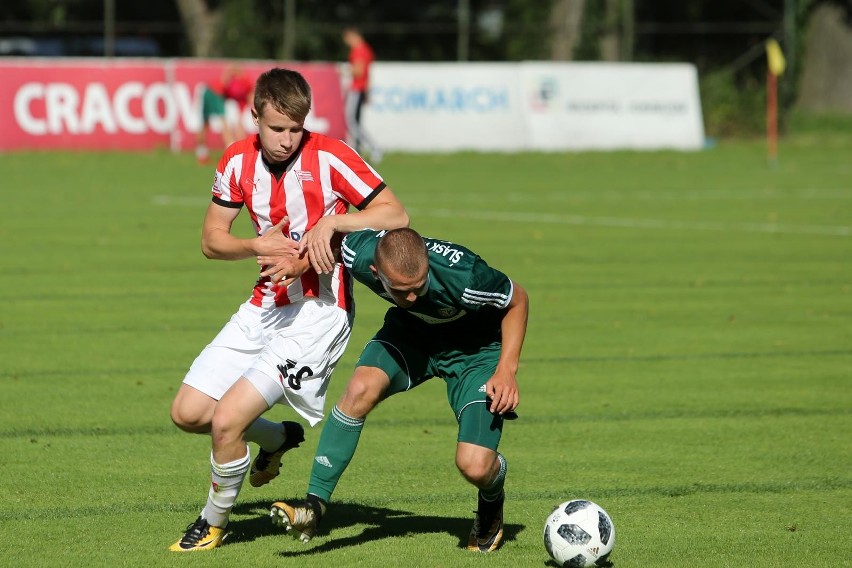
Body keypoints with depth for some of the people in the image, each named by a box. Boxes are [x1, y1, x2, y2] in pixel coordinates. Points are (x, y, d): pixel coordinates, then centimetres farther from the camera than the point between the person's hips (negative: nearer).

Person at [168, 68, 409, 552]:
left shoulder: (328, 157, -14)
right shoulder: (239, 161, 1)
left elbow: (396, 216, -14)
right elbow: (211, 240, 6)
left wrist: (331, 222, -25)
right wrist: (258, 246, -13)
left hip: (318, 311, -7)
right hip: (267, 306, 7)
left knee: (227, 419, -16)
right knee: (188, 413, 4)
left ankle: (214, 524, 9)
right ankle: (278, 438, 31)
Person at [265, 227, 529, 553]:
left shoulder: (463, 276, -39)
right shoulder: (358, 254, -30)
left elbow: (517, 301, -18)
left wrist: (506, 370, -23)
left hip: (475, 348, -3)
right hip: (410, 331, 3)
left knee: (474, 466, -18)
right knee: (361, 388, -28)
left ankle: (491, 502, 21)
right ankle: (314, 508, -17)